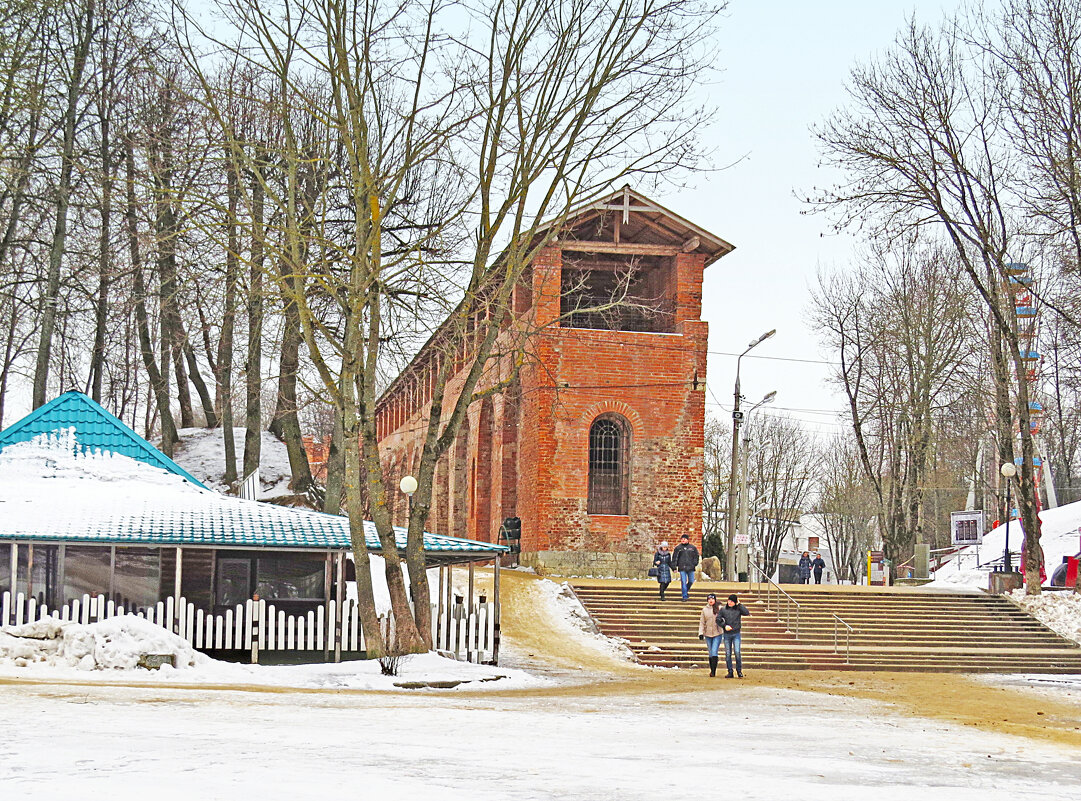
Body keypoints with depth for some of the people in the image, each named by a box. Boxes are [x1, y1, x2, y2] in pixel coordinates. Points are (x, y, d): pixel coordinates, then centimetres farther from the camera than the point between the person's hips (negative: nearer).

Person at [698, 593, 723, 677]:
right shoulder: (704, 609, 6)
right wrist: (701, 632, 1)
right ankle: (712, 670, 19)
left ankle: (713, 671, -9)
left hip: (717, 634, -3)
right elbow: (702, 622, 7)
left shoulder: (719, 608, -2)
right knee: (710, 653, 10)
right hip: (708, 634, 3)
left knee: (714, 652, -11)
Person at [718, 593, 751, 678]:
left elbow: (746, 613, -15)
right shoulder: (723, 609, 4)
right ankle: (730, 672, 10)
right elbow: (718, 619, 5)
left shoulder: (738, 609, 1)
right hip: (727, 634, 2)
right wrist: (724, 626, -9)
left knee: (737, 652, -10)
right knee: (728, 654, 3)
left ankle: (739, 670, 5)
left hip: (736, 634, -2)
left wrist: (739, 604, -10)